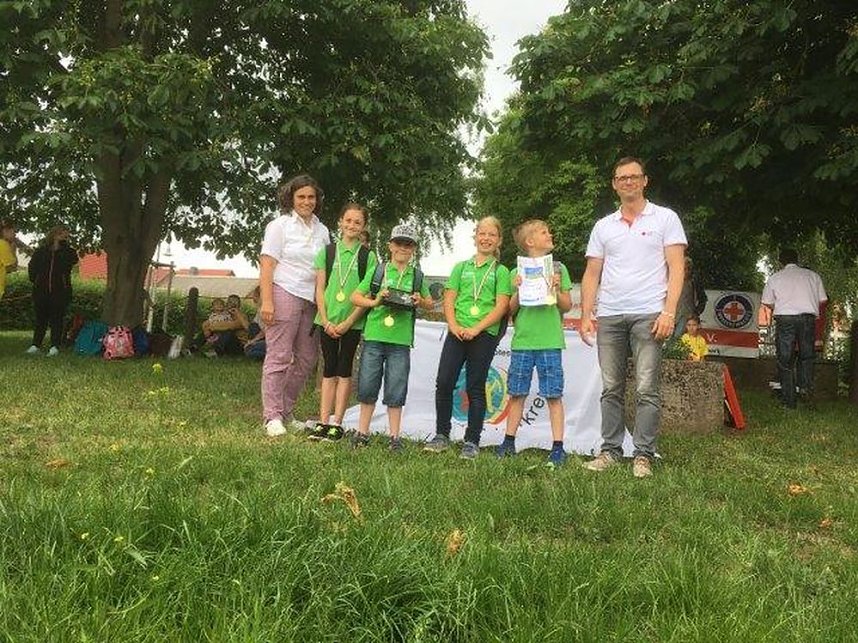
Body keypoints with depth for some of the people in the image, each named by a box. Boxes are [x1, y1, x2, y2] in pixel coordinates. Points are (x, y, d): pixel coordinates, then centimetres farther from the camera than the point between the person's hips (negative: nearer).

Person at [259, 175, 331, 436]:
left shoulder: (322, 231, 15)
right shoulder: (280, 225, 0)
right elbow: (267, 265, -6)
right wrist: (266, 301, -15)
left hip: (311, 300, 6)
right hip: (284, 294, -6)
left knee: (306, 359, 8)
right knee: (279, 356, -5)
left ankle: (285, 412, 20)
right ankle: (272, 417, 1)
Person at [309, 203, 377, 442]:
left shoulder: (368, 257, 1)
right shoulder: (327, 252, 7)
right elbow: (320, 289, 4)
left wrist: (347, 323, -11)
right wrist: (326, 321, -6)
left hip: (352, 322, -2)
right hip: (328, 321, 2)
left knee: (344, 371, 2)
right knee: (328, 371, 5)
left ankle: (337, 424, 6)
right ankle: (323, 422, 8)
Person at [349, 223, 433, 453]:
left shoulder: (417, 276, 9)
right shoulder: (378, 271, 6)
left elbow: (430, 304, 19)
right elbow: (355, 296, 8)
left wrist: (420, 301, -3)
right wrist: (374, 302, -10)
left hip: (401, 341, 0)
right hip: (374, 336, 0)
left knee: (396, 392, 3)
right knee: (367, 387, 5)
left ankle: (394, 437, 12)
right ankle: (362, 432, 18)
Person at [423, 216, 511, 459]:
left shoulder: (500, 271, 6)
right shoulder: (461, 267, 16)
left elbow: (501, 307, -4)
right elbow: (449, 300, 10)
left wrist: (476, 329, -13)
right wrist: (454, 326, -7)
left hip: (484, 335, -3)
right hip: (457, 333, 3)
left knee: (475, 388, 1)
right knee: (444, 382, -3)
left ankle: (472, 442, 9)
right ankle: (442, 435, 10)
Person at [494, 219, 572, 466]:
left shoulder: (558, 269, 8)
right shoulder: (518, 272, 8)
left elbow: (567, 306, 7)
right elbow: (511, 310, 8)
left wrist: (556, 289, -10)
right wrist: (518, 290, -8)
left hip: (550, 341, -1)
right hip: (522, 341, 1)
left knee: (553, 395, -1)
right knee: (517, 393, 7)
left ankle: (557, 446, 5)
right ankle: (509, 441, 17)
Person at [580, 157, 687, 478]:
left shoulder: (665, 218, 6)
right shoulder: (603, 226, 16)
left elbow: (676, 268, -1)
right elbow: (592, 274, 15)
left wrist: (669, 311, -12)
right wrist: (585, 315, 5)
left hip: (648, 314, -3)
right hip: (609, 316, 4)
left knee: (647, 389, -4)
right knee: (611, 389, 6)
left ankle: (644, 455, 2)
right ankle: (610, 450, 13)